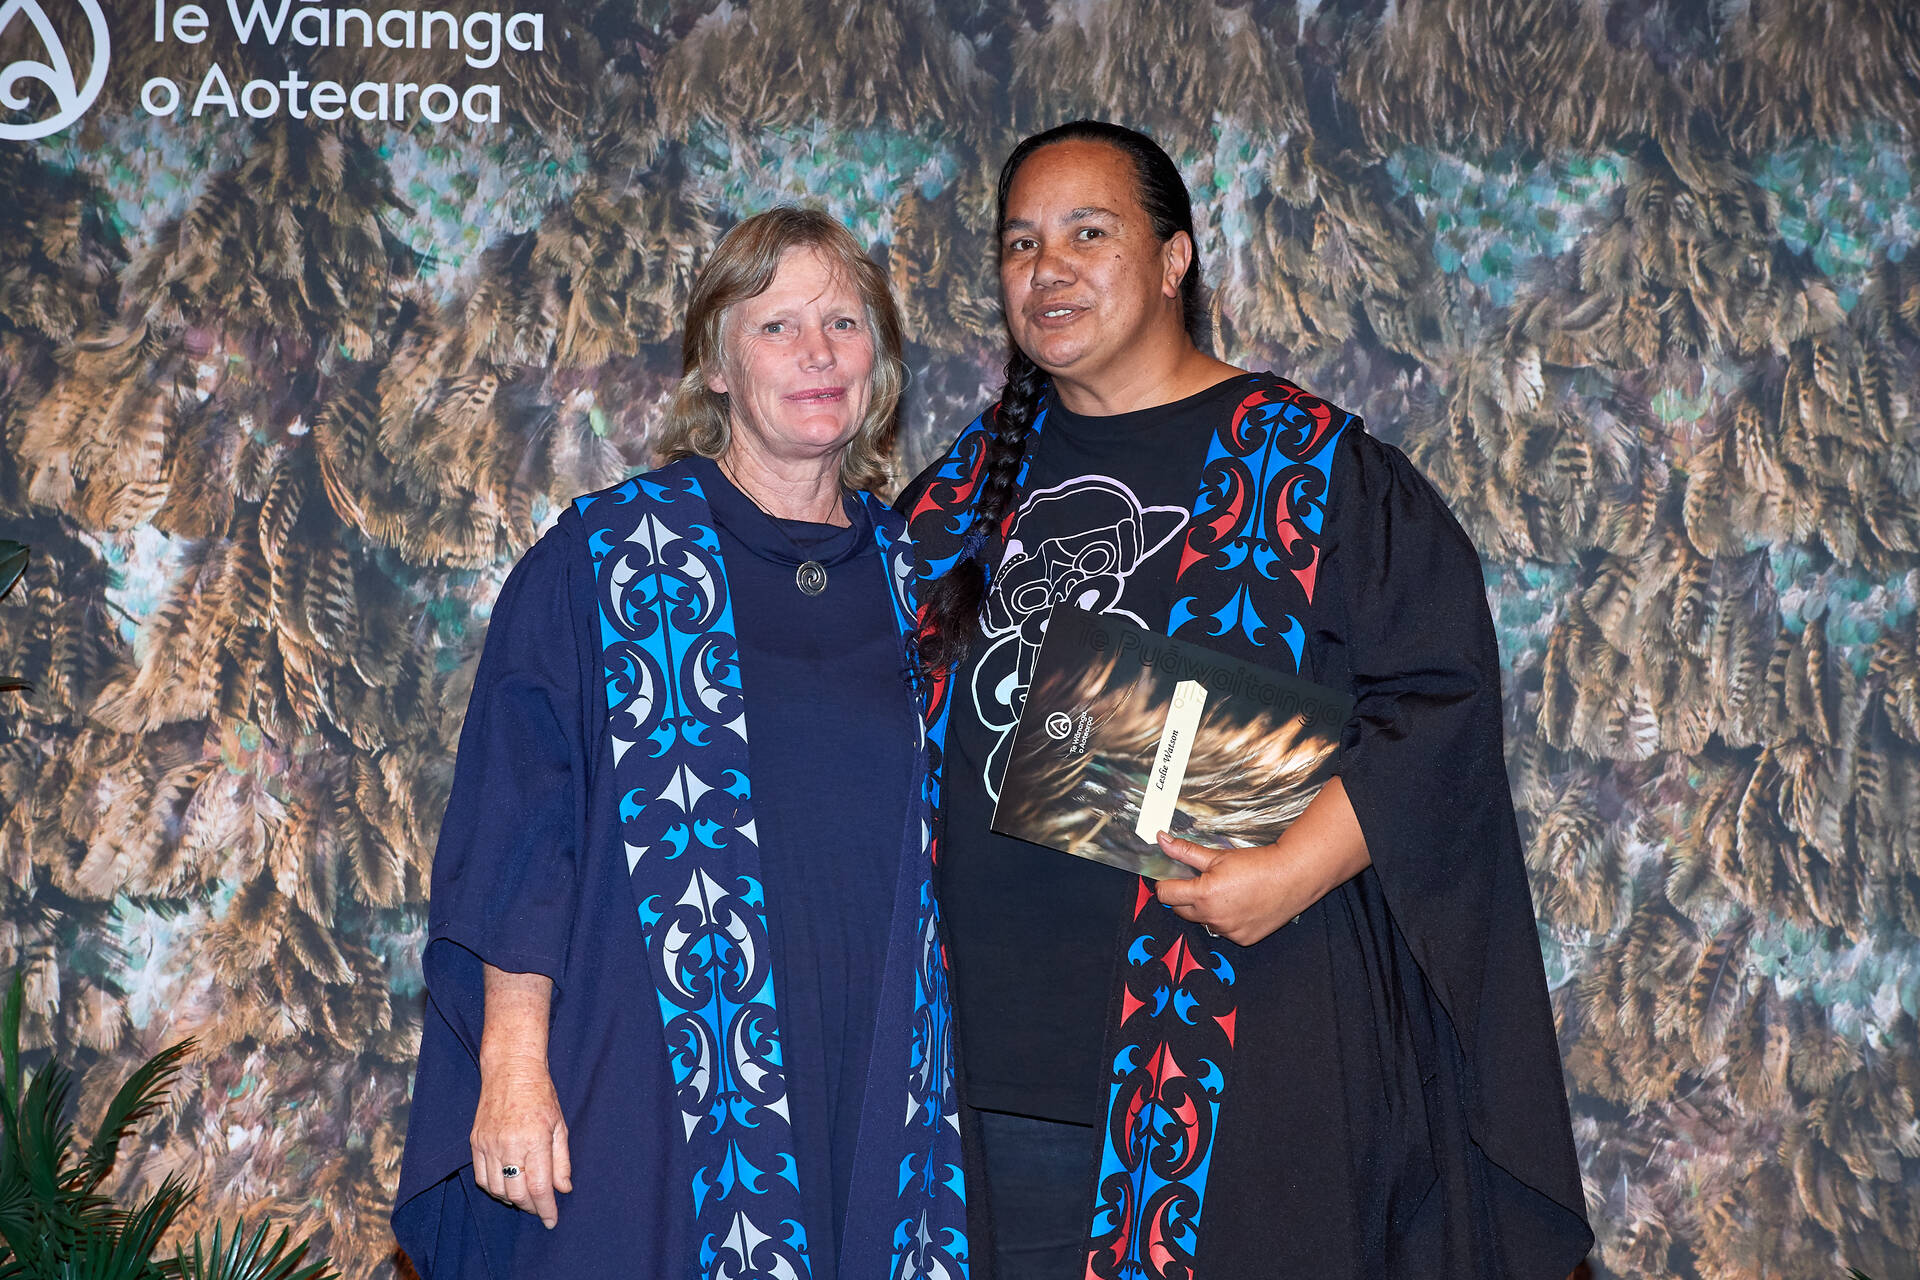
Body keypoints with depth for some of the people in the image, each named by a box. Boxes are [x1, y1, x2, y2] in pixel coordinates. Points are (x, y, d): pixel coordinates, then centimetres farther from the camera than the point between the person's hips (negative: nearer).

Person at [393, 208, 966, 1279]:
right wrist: (513, 1064, -12)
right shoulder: (606, 558, -4)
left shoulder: (909, 569, 8)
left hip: (867, 1085, 4)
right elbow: (515, 828, -6)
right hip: (654, 1088, -3)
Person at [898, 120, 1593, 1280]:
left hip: (1245, 1043, -4)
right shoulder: (972, 489, 13)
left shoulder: (1304, 463, -3)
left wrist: (1299, 869, -21)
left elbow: (1439, 689, -10)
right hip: (1009, 1043, 5)